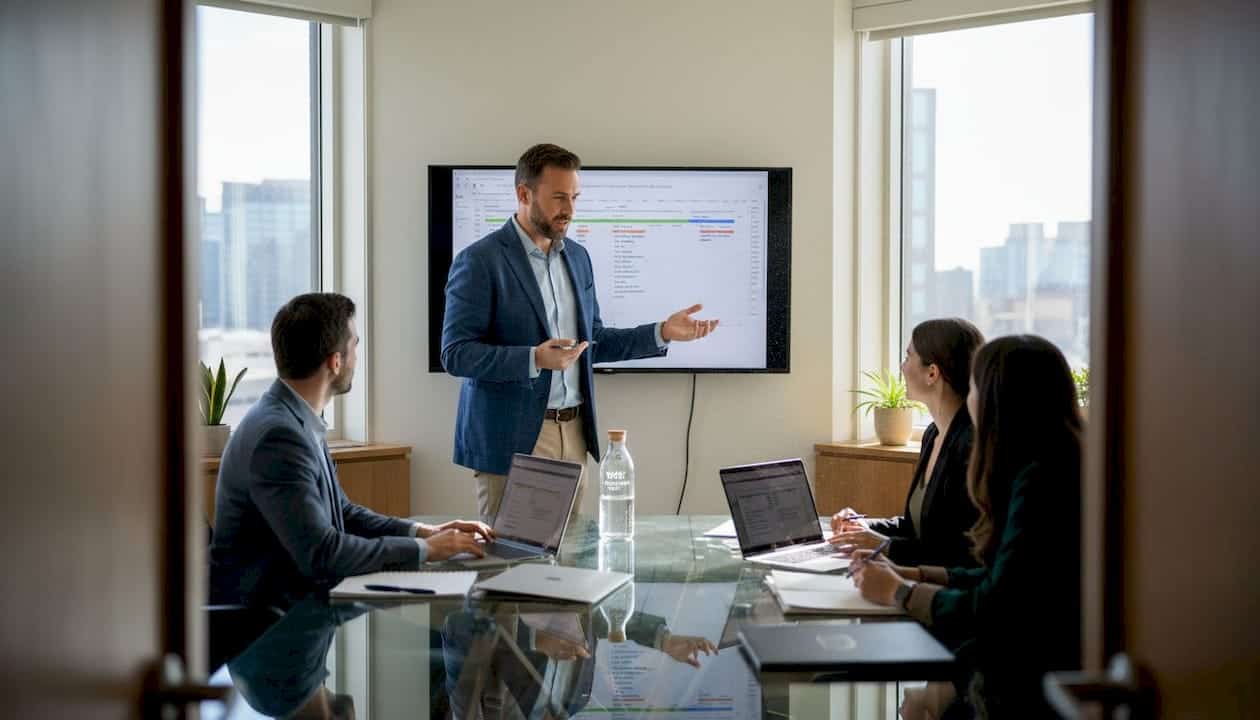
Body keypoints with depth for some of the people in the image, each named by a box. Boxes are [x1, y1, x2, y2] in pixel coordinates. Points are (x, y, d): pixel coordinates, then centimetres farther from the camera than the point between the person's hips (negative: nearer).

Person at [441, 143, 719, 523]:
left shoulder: (577, 256, 11)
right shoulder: (479, 261, -10)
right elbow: (456, 354, -14)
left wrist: (662, 332, 5)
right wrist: (535, 359, -27)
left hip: (574, 433, 6)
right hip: (511, 439, -6)